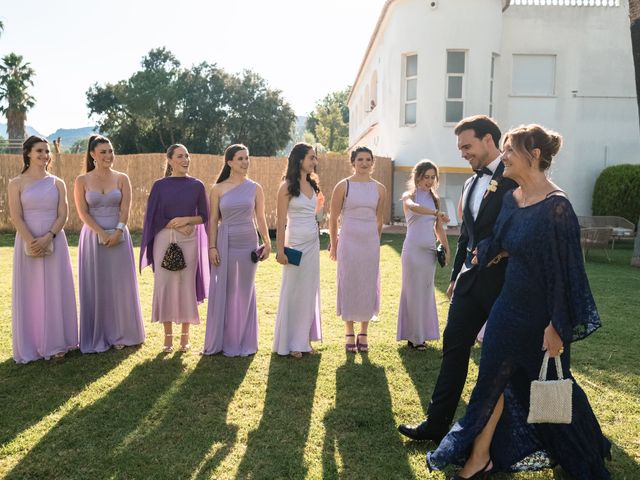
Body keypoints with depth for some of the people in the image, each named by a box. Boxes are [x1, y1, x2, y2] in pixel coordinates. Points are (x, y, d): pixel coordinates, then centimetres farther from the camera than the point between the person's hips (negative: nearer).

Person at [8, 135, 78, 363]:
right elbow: (16, 217, -6)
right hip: (28, 242, -1)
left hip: (55, 242, 2)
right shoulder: (16, 184, 2)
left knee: (55, 291, 5)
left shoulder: (57, 183, 7)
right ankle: (30, 346, 15)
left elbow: (63, 215, 0)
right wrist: (32, 242, -18)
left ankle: (55, 342, 16)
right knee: (29, 293, 5)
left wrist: (47, 238, -15)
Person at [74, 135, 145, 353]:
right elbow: (83, 212, -5)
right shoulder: (82, 180, 1)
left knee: (119, 284, 6)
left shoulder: (122, 178, 4)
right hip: (93, 237, -1)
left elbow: (125, 209, -4)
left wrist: (117, 232, -19)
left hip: (119, 237, 1)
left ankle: (120, 334, 19)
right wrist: (102, 234, -16)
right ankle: (97, 337, 16)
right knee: (95, 286, 4)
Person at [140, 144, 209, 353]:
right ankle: (168, 336, 13)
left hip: (189, 241, 0)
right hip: (164, 240, 0)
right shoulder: (160, 185, 2)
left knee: (187, 286, 3)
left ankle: (185, 335, 15)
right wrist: (175, 225, -11)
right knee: (164, 286, 1)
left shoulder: (197, 185, 4)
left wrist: (186, 220, -12)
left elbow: (204, 217, 5)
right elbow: (153, 217, 1)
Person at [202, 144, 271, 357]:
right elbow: (213, 220, 1)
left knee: (245, 291, 8)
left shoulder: (255, 188, 4)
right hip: (225, 243, -1)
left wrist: (267, 243, 0)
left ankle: (243, 341, 21)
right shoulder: (218, 189, 2)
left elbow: (260, 218, 6)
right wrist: (212, 246, -5)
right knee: (223, 291, 4)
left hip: (248, 243, 1)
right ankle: (221, 340, 18)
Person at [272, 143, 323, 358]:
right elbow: (281, 221, -12)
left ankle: (304, 338, 23)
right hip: (296, 243, -7)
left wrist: (320, 204, 6)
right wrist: (280, 249, -15)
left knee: (309, 290, 11)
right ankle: (289, 343, 14)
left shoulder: (312, 184, 11)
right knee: (293, 291, 1)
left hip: (313, 243, 7)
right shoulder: (287, 186, -9)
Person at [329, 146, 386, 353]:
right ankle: (349, 332, 17)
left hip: (371, 243, 3)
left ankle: (363, 333, 19)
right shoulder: (343, 186, -4)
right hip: (348, 241, -2)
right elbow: (333, 218, 1)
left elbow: (379, 220, 14)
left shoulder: (379, 188, 5)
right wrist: (334, 245, 6)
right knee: (348, 285, 3)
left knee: (368, 286, 6)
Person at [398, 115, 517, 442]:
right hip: (470, 281, 7)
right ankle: (437, 424, 14)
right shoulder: (471, 184, 13)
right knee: (454, 347, 6)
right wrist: (456, 276, 19)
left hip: (504, 284, -7)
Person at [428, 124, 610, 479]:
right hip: (509, 306, 6)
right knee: (494, 379, 10)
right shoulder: (512, 198, 1)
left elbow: (566, 271, -20)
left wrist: (557, 327, -19)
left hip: (541, 316, -6)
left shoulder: (556, 207, -21)